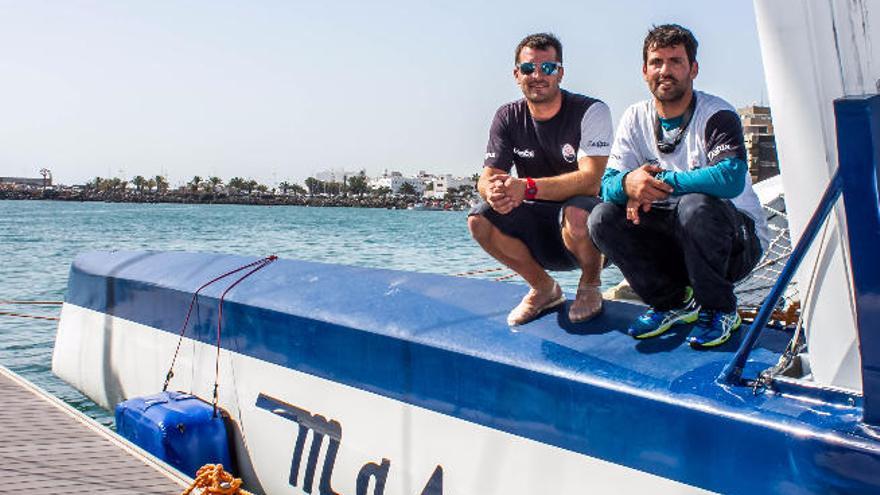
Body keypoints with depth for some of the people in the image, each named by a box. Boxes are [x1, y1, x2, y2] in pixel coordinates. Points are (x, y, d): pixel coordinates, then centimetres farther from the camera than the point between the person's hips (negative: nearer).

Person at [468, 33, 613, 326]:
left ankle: (590, 286, -3)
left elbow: (590, 179, -26)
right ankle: (544, 288, 4)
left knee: (575, 213, -38)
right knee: (480, 220, -19)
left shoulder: (591, 112, -14)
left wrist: (527, 187, -39)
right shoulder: (508, 118, 0)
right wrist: (494, 192, -33)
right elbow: (487, 178, -6)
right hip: (539, 230, 4)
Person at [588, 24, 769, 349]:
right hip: (675, 237, 5)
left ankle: (720, 311, -12)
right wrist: (629, 183, -32)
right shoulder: (636, 118, 1)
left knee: (695, 206, -36)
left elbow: (731, 179, -33)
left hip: (738, 239, -5)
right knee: (603, 218, -15)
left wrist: (660, 182, -29)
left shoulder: (716, 115, -15)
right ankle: (673, 303, 1)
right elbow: (608, 184, -7)